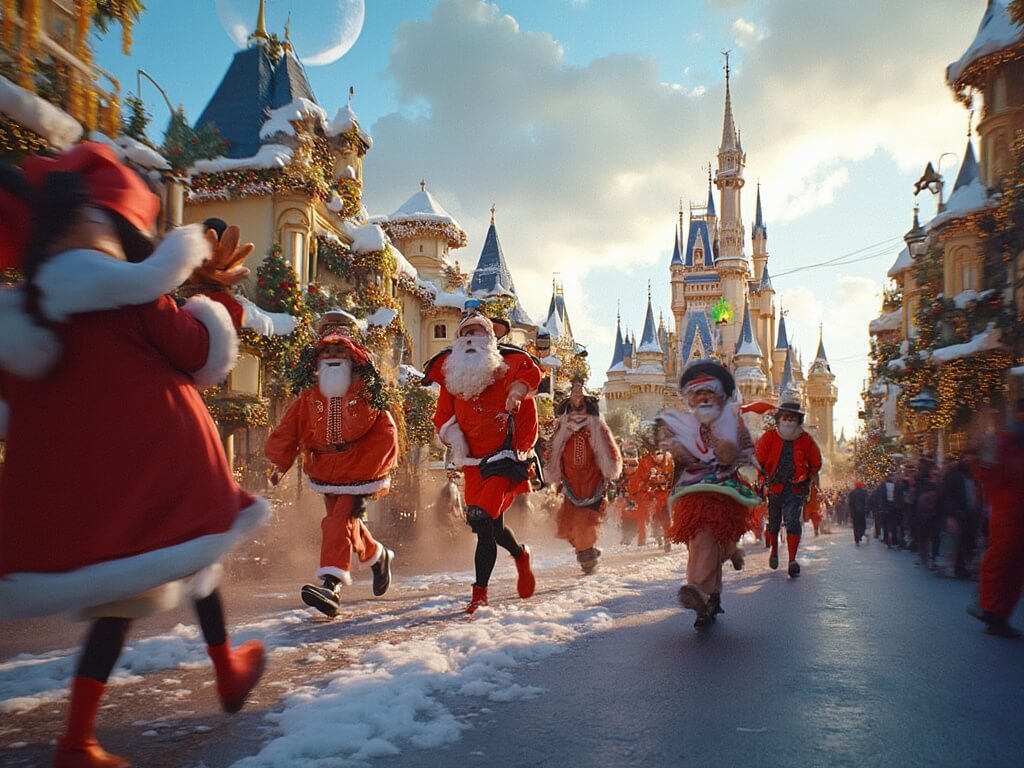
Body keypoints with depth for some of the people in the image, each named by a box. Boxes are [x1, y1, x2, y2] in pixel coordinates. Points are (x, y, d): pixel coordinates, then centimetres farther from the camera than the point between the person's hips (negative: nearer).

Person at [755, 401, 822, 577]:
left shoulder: (805, 439, -1)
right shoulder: (769, 437, -5)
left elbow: (816, 463, 12)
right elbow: (758, 461, 3)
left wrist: (811, 477, 0)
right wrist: (764, 479, -4)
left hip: (796, 489, -1)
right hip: (773, 488, 1)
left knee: (793, 522, -14)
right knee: (773, 523, 14)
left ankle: (792, 561, -13)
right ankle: (774, 552, 39)